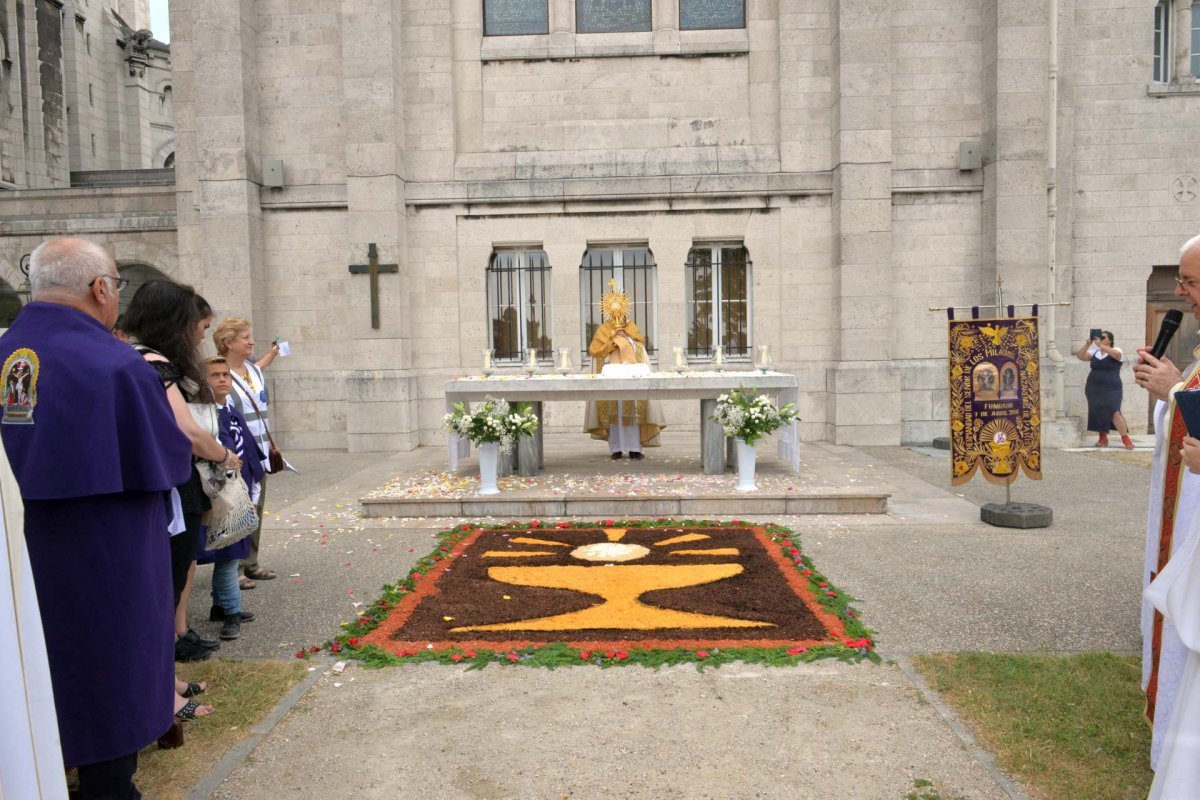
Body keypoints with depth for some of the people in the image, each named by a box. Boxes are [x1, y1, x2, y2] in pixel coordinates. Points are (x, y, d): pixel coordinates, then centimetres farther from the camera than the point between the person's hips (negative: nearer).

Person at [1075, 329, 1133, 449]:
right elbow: (1080, 356, 4)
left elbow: (1116, 354, -24)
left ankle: (1126, 439, -7)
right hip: (1094, 388, 5)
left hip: (1111, 389, -5)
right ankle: (1103, 438, 17)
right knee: (1097, 413, 5)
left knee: (1114, 412, -17)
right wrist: (1087, 344, -8)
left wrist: (1100, 345, -28)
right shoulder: (1094, 352, 11)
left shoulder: (1116, 350, -2)